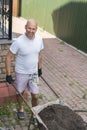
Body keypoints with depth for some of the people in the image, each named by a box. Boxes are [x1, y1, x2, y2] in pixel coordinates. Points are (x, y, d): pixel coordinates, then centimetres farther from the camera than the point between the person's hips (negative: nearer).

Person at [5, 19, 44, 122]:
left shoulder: (39, 39, -10)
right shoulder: (18, 42, -24)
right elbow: (8, 57, -16)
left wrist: (40, 68, 14)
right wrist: (8, 74, -15)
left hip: (34, 72, 3)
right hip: (21, 73, -3)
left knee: (35, 96, 8)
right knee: (20, 93, 19)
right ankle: (21, 109, 48)